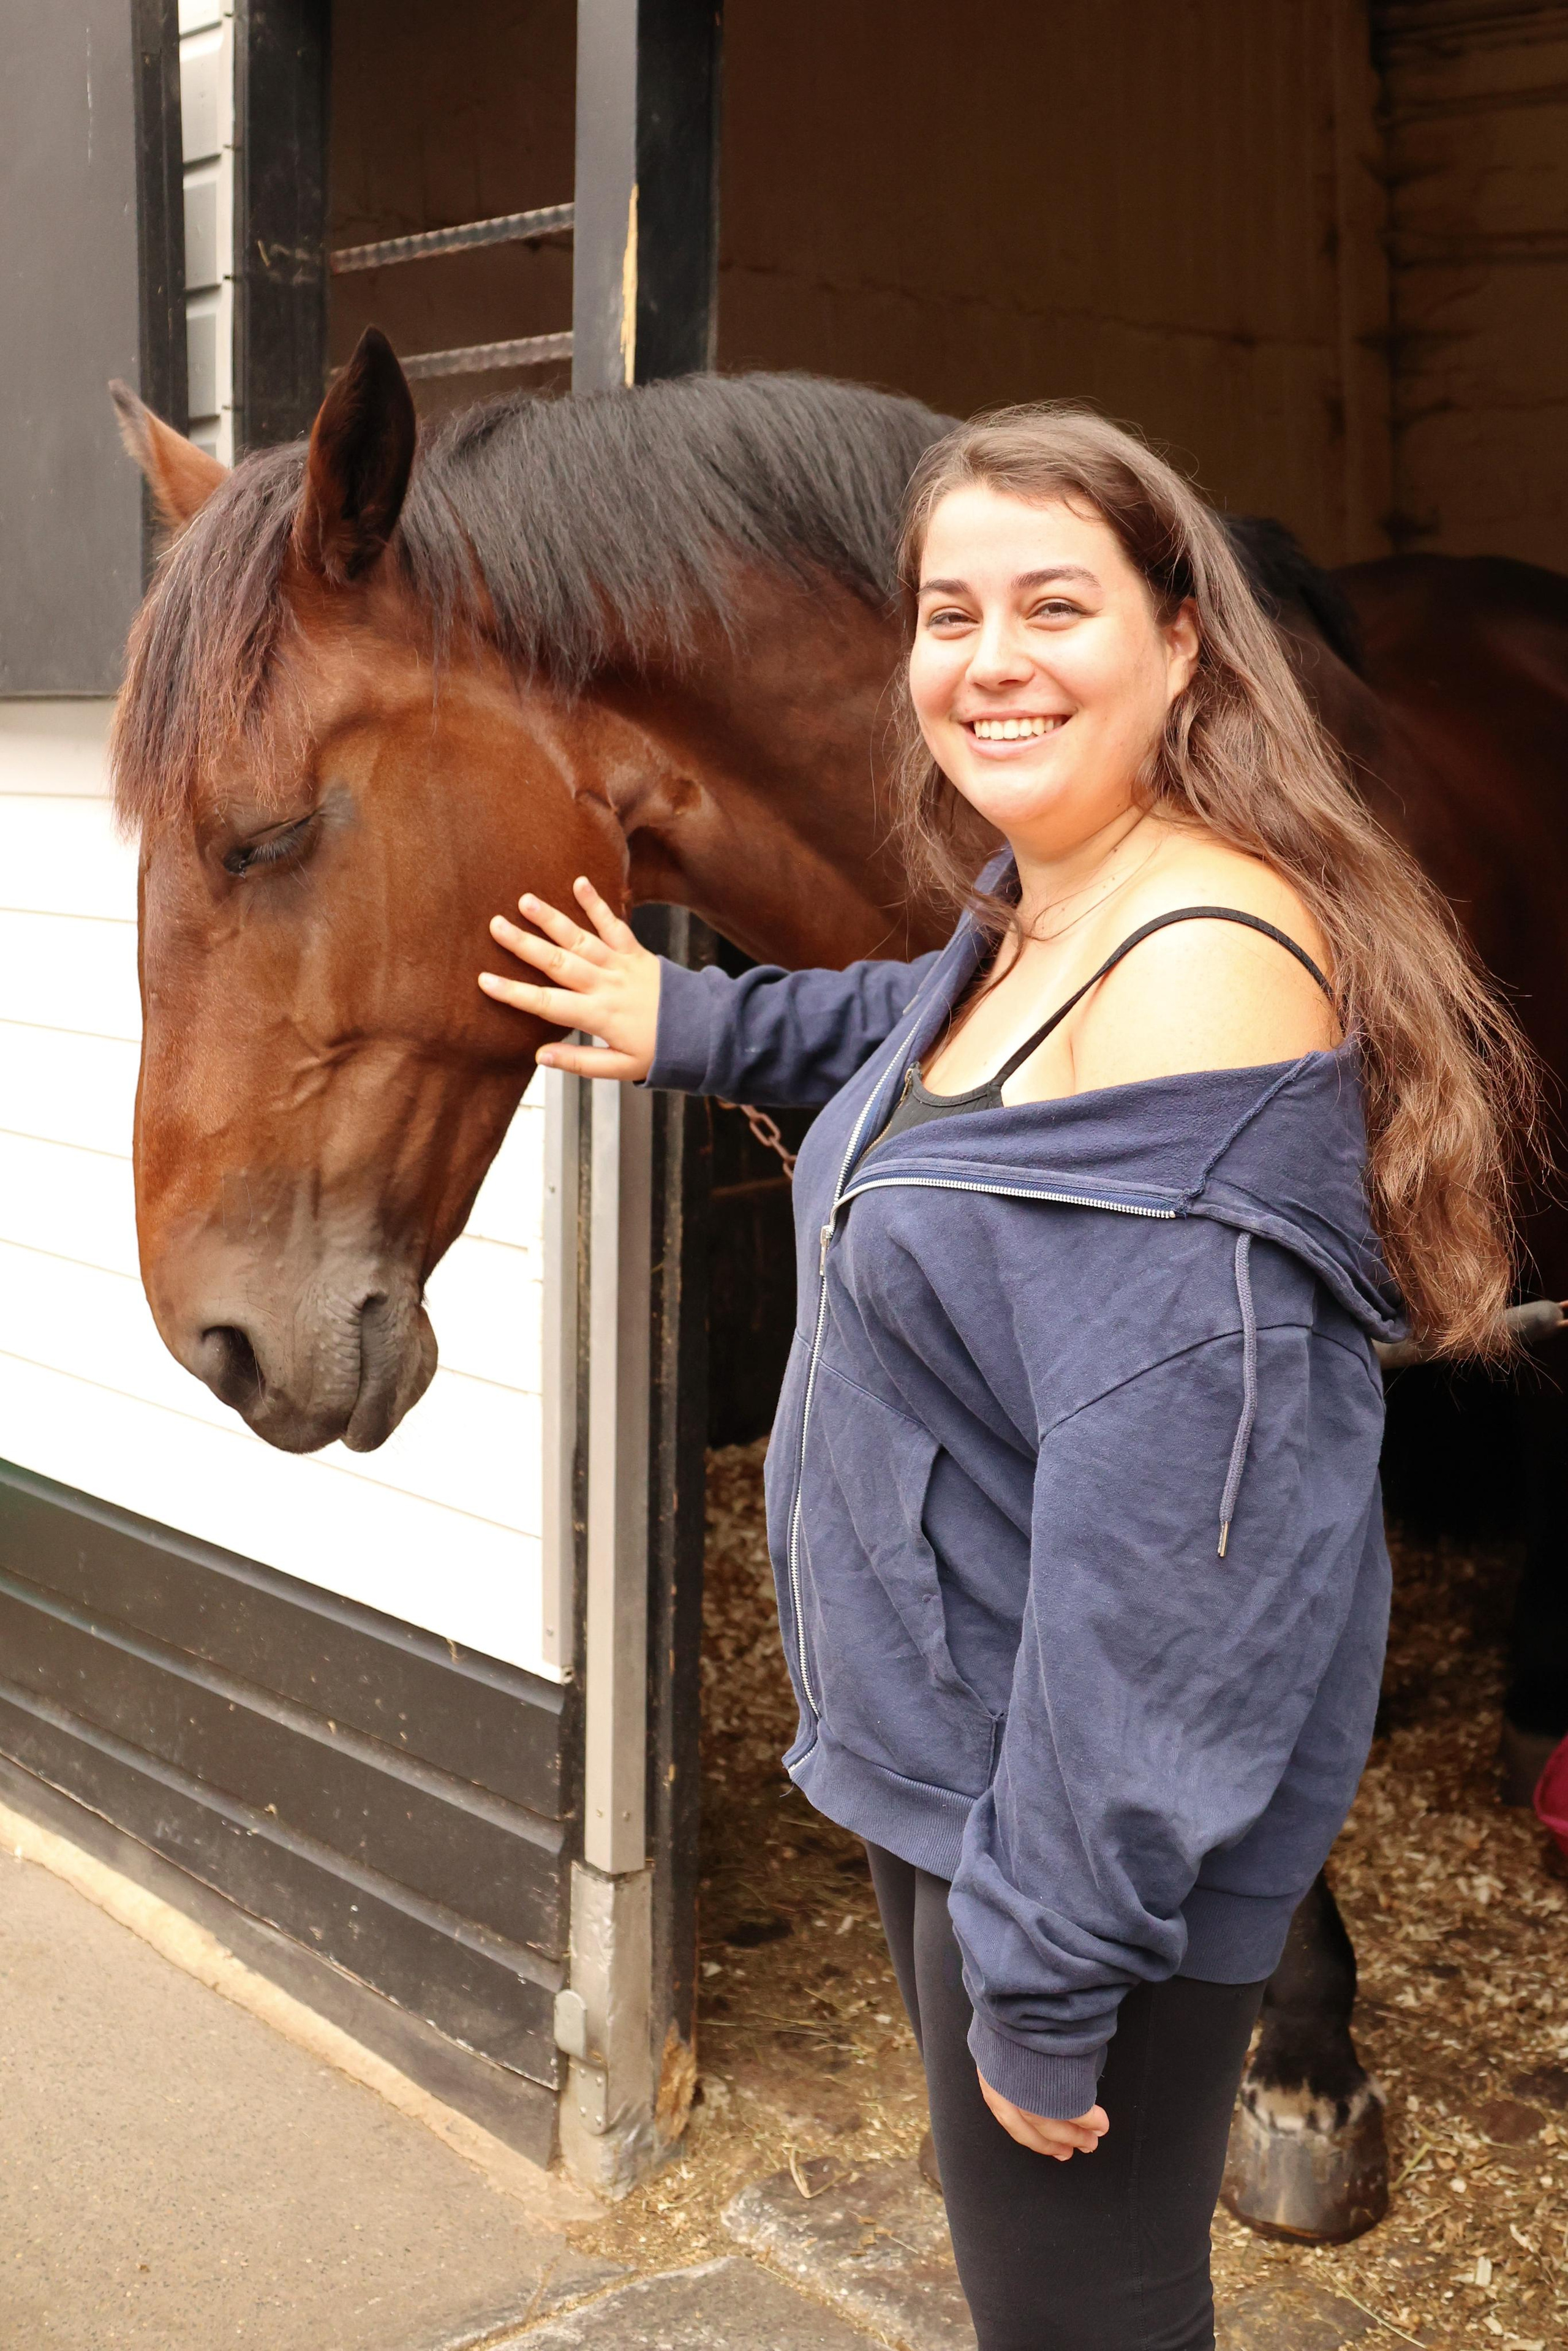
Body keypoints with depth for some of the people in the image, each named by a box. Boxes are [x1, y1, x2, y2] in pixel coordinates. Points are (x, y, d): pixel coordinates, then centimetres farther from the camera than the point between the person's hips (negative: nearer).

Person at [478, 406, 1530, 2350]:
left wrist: (1047, 1963, -26)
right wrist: (696, 1026, 23)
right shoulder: (1020, 925, 3)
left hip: (1102, 1806, -10)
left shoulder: (1202, 966, -27)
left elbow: (1159, 1521, -30)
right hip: (944, 1748, 10)